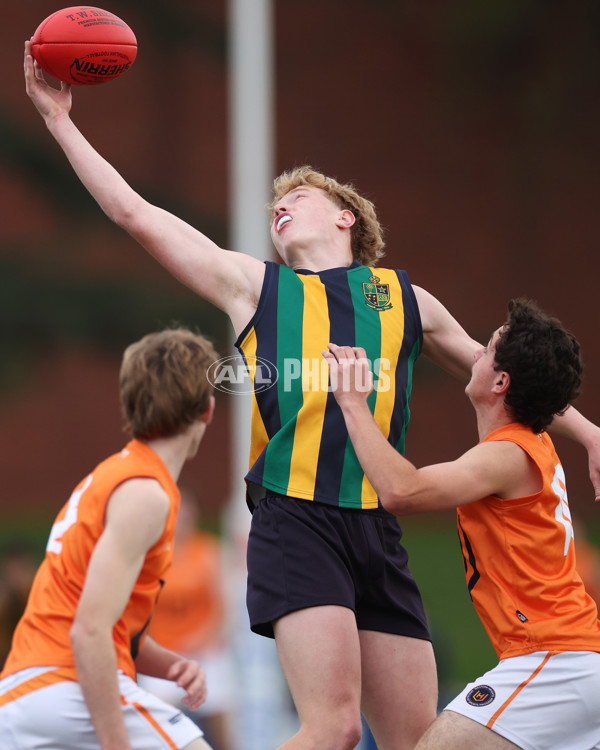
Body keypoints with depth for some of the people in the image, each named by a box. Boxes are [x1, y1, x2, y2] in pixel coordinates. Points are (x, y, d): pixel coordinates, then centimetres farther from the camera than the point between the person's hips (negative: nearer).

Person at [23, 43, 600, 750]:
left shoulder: (404, 299, 20)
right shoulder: (253, 286, 15)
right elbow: (135, 213, 14)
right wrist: (61, 121, 12)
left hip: (376, 529, 3)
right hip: (293, 524, -3)